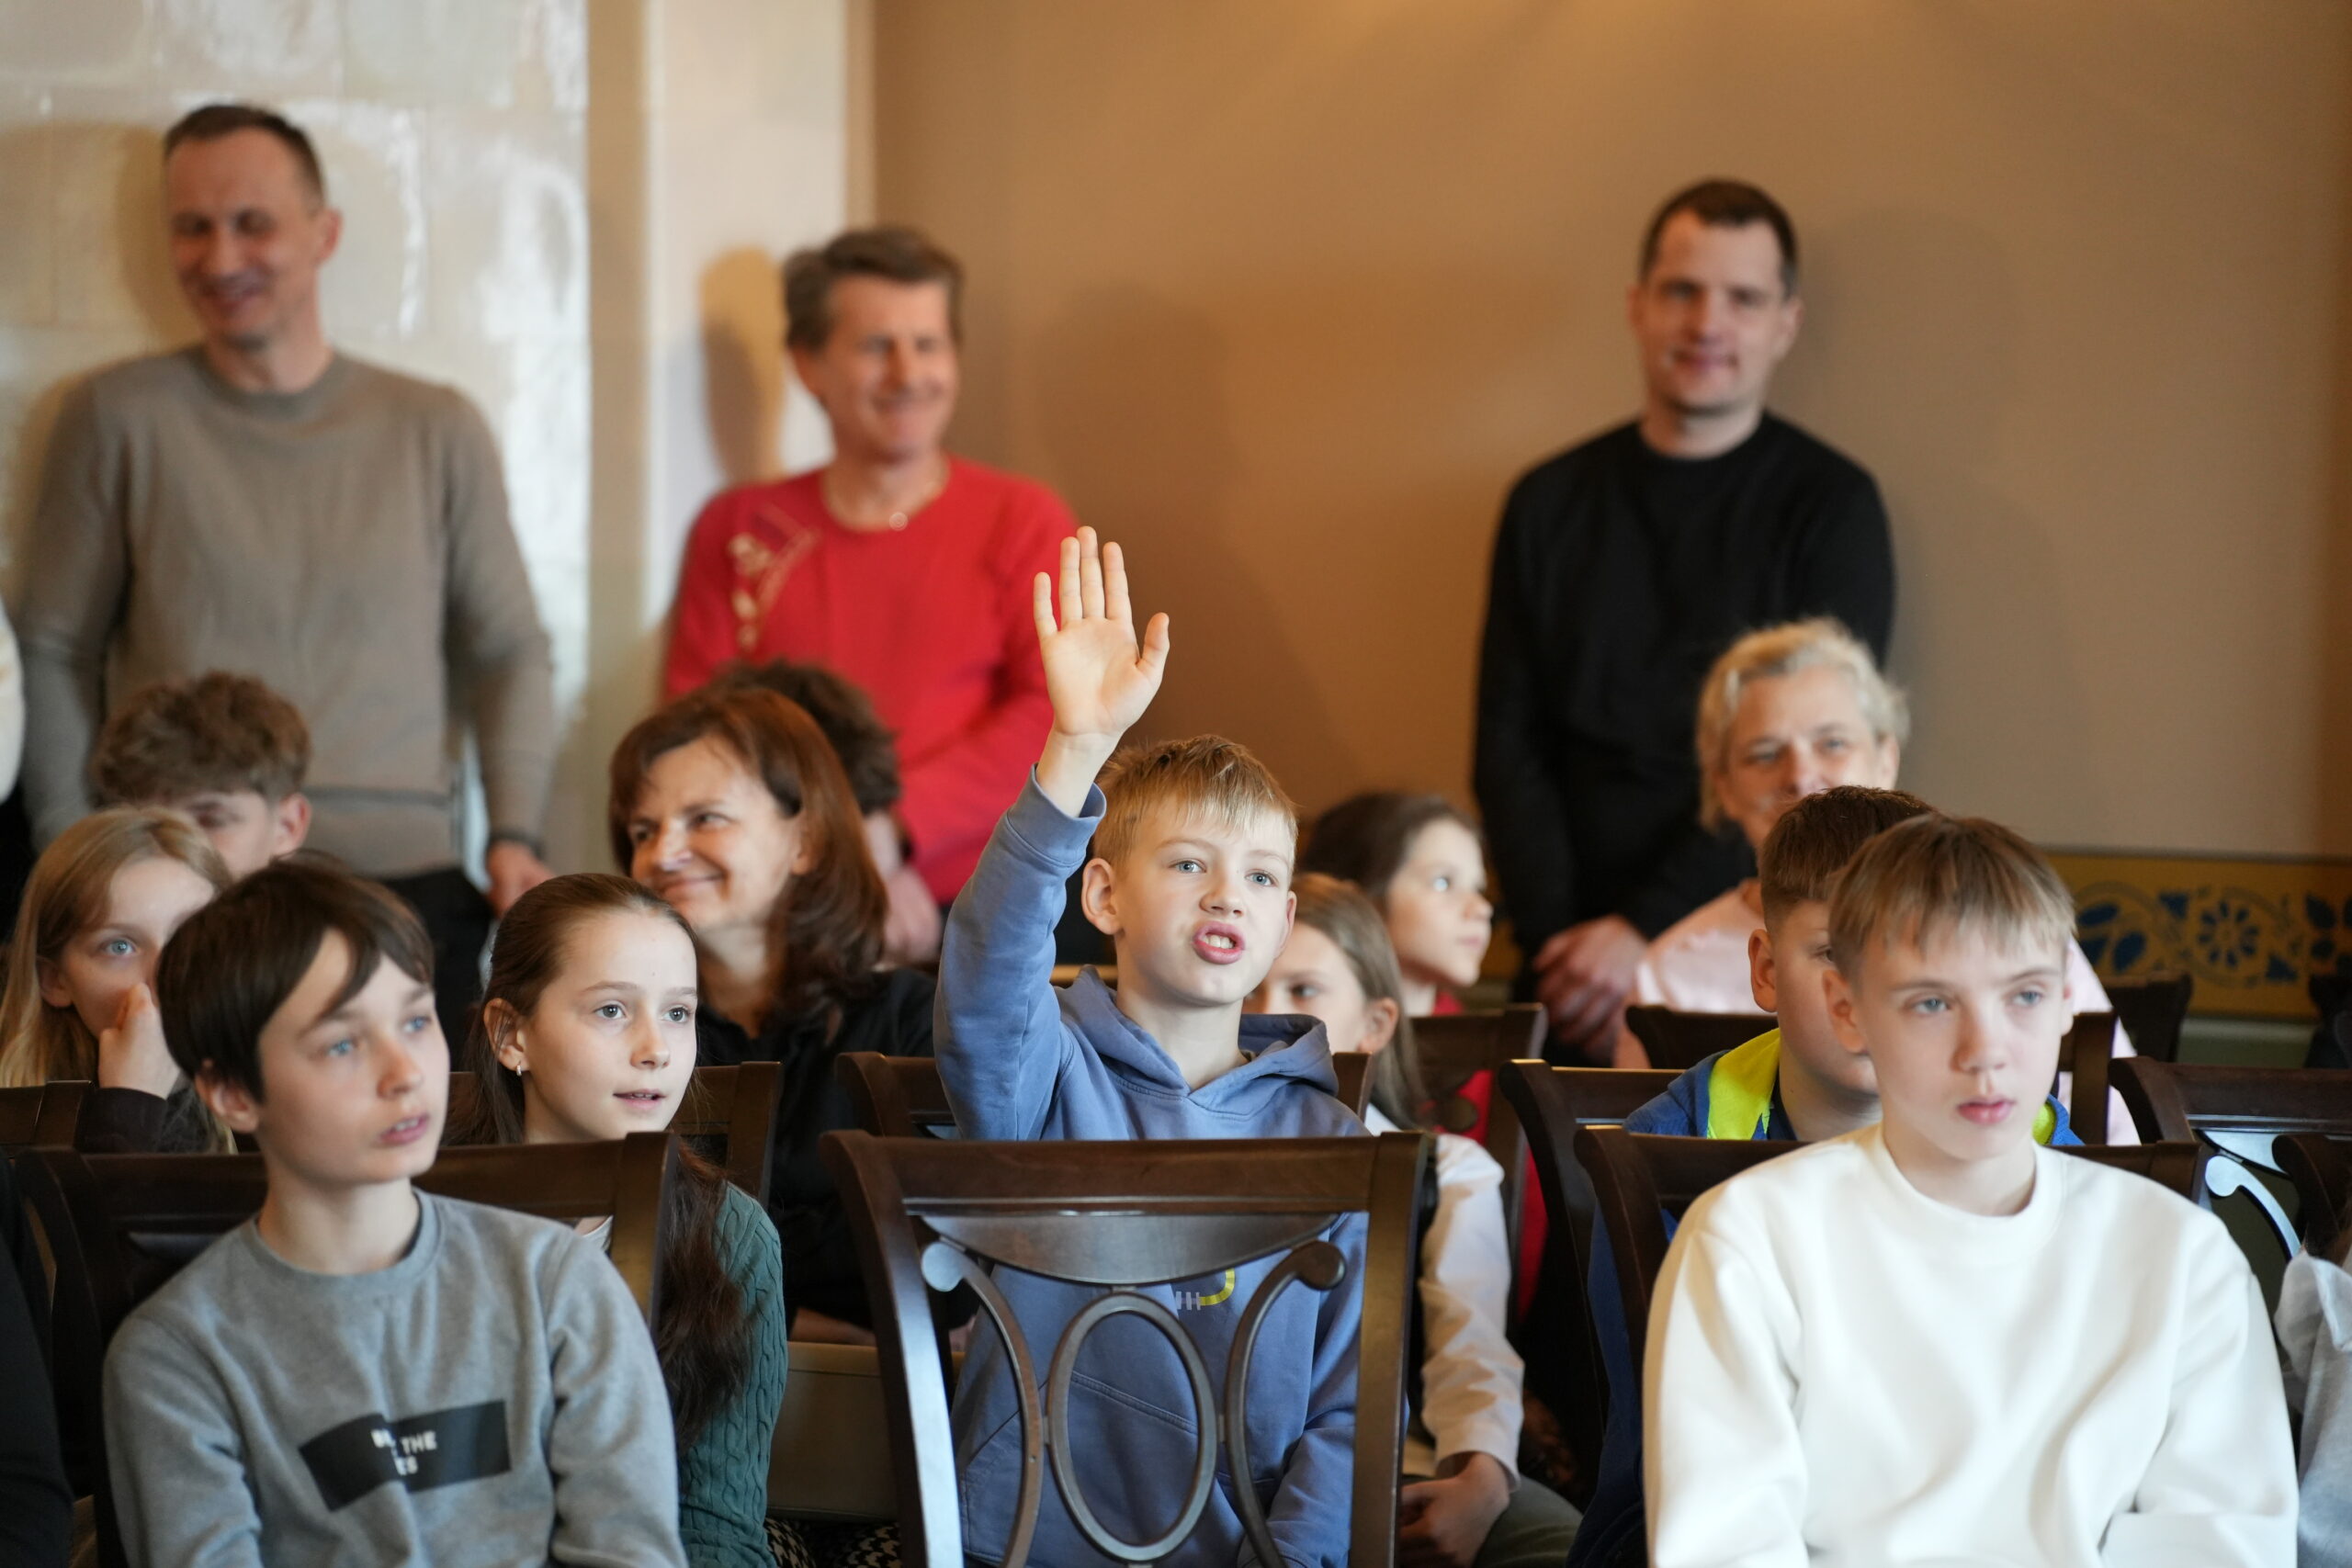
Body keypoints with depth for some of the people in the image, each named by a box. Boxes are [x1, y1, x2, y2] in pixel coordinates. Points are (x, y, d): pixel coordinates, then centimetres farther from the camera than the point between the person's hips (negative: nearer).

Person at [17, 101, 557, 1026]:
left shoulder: (437, 431, 11)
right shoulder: (121, 419, 7)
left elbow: (508, 650, 16)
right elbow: (54, 655, 10)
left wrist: (515, 834, 2)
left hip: (404, 877, 1)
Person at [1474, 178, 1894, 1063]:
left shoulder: (1831, 506, 3)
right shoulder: (1550, 505, 13)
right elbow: (1509, 747, 10)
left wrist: (1649, 932, -13)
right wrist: (1560, 940, -6)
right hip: (1578, 959, 3)